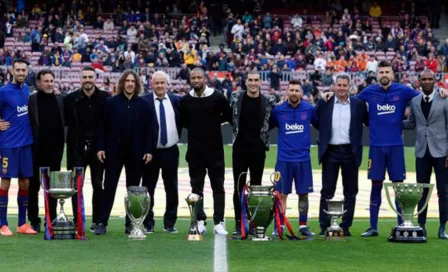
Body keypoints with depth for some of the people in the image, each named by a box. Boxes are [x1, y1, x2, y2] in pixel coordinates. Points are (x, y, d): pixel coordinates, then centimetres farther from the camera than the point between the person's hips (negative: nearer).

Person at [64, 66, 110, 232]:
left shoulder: (105, 98, -1)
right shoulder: (71, 99, 1)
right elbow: (65, 121, 3)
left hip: (97, 148, 0)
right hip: (77, 148, 0)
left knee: (98, 185, 6)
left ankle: (97, 221, 12)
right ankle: (77, 220, 9)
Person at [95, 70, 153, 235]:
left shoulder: (143, 105, 4)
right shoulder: (111, 103, 1)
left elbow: (148, 129, 2)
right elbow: (103, 127, 1)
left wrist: (148, 150, -5)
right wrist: (101, 147, -6)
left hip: (135, 153, 1)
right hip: (114, 151, -1)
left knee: (133, 188, 6)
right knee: (109, 187, 0)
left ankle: (130, 223, 13)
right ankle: (102, 222, 2)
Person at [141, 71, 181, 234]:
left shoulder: (176, 101, 4)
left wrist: (177, 137, 1)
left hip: (170, 151, 3)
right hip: (151, 151, -2)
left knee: (172, 188, 6)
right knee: (148, 188, 4)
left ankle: (170, 223, 14)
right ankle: (148, 223, 12)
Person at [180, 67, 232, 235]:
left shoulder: (217, 98, -4)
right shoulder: (185, 101, 3)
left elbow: (229, 117, 4)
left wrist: (213, 121, -1)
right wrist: (197, 126, 7)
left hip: (215, 150, -2)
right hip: (195, 151, 2)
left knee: (218, 187, 1)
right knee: (197, 187, 6)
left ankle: (219, 223, 3)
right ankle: (200, 221, 12)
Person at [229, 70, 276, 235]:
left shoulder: (268, 101, -1)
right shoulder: (236, 97, 0)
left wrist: (262, 131, -3)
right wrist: (240, 130, 8)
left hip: (258, 149, 0)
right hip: (240, 148, 0)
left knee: (256, 187, 7)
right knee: (239, 186, 1)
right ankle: (239, 223, 6)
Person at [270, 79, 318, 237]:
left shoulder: (309, 109, 0)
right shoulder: (277, 110, -1)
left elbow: (321, 125, 12)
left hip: (303, 159, 1)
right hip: (284, 159, -1)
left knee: (303, 193, 5)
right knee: (281, 194, 0)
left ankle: (303, 226, 15)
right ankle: (279, 227, 7)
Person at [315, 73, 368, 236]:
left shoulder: (359, 104, 4)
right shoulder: (324, 103, 5)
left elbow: (369, 122, 4)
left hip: (350, 152, 0)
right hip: (330, 151, 0)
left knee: (350, 191, 5)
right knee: (327, 191, 3)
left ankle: (346, 226, 12)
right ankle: (324, 226, 7)